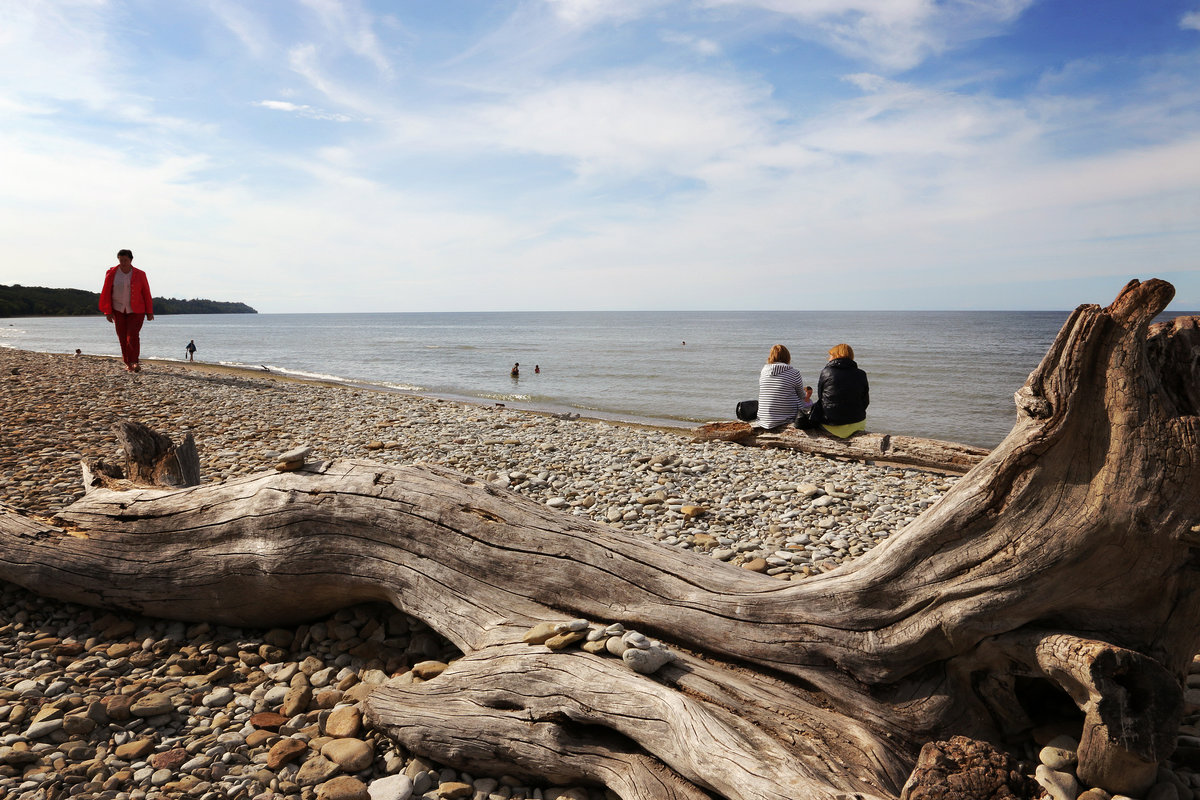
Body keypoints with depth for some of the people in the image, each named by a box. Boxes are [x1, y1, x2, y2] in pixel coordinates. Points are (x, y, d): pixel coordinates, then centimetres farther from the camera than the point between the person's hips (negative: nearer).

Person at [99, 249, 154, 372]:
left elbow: (146, 293, 2)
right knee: (123, 337, 4)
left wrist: (149, 311, 2)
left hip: (136, 310, -2)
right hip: (118, 310, 2)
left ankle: (134, 362, -14)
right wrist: (108, 312, -4)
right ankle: (128, 363, 12)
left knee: (133, 335, -15)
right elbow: (106, 293, 1)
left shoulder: (139, 274, -3)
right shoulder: (112, 274, -1)